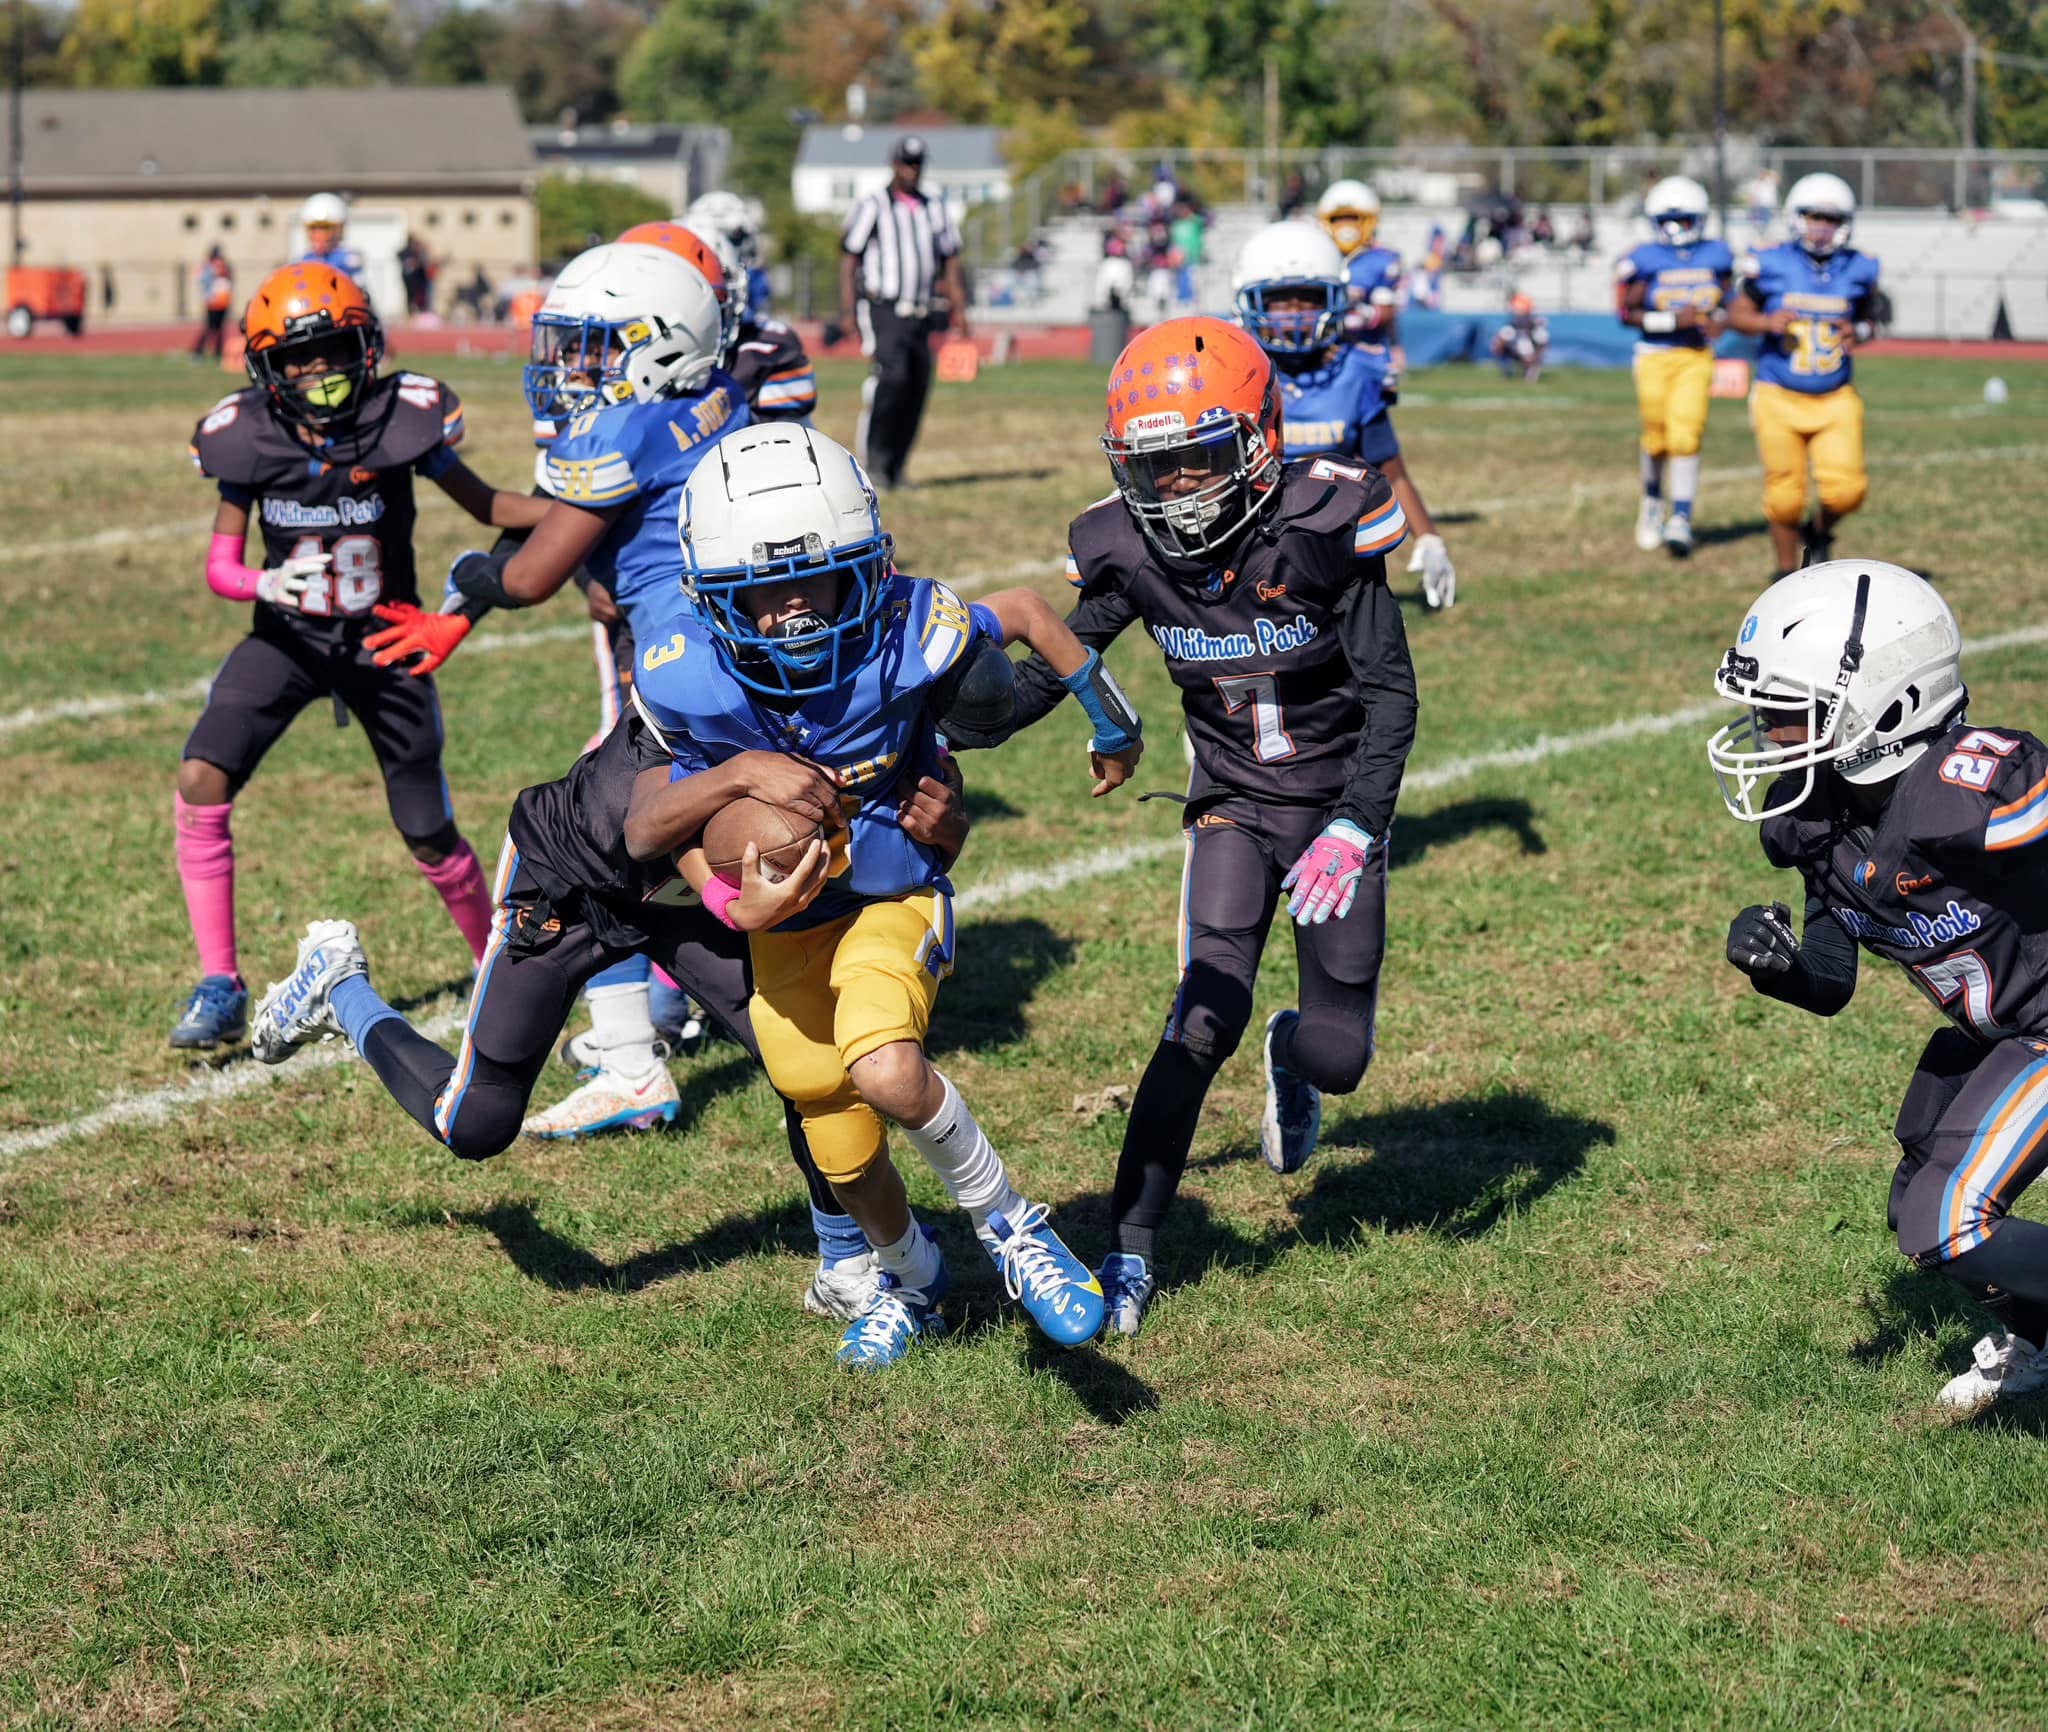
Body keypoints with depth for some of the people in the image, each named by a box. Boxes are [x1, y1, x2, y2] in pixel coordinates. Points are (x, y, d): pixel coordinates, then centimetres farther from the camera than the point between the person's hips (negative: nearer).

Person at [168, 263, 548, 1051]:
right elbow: (220, 563, -7)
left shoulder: (401, 418, -16)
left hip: (384, 641, -1)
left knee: (430, 836, 4)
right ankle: (219, 988, -9)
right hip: (286, 637, 1)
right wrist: (266, 582, -30)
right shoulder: (247, 438, -12)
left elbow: (484, 504, -3)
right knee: (201, 783, -19)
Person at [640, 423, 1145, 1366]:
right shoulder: (684, 682, -21)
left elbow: (1024, 611, -4)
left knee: (885, 1069, -32)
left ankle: (1006, 1223, -5)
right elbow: (679, 824, -4)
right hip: (783, 928, 3)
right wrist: (736, 903, -25)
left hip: (895, 900, -2)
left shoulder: (908, 639, -26)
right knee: (849, 1163, 11)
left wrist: (1110, 720, 12)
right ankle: (909, 1280, 46)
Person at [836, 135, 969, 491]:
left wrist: (958, 308, 11)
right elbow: (848, 259, -2)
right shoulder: (872, 207, -1)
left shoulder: (934, 209, 15)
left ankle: (894, 469, 11)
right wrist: (847, 311, -10)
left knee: (917, 388, 2)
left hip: (920, 314, 6)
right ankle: (874, 456, -14)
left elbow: (950, 262, 20)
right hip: (883, 311, -6)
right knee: (893, 375, -24)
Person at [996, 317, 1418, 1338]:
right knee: (1206, 1017, -18)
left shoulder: (1322, 527, -22)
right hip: (1232, 807, 1)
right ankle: (1131, 1250, -10)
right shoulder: (1130, 552, -12)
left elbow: (1390, 695, -18)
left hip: (1337, 809, -1)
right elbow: (1050, 672, 2)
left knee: (1337, 1056, 1)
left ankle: (1291, 1056, 41)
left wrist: (1352, 833, -28)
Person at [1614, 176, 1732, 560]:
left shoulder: (1715, 256, 5)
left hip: (1696, 358, 1)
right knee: (1656, 439, 6)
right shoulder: (1643, 261, -6)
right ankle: (1653, 500, 35)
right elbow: (1626, 312, -8)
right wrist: (1673, 319, -19)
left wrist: (1720, 319, -7)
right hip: (1655, 356, -1)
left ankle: (1681, 519, -9)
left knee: (1686, 437, -12)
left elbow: (1725, 299, 17)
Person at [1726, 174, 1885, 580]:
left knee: (1846, 489, -10)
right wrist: (1767, 323, -20)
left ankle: (1819, 532, 23)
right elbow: (1738, 313, 0)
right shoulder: (1770, 264, -6)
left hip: (1836, 401, 2)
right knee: (1785, 497, 3)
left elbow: (1871, 317, 14)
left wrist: (1859, 332, -9)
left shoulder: (1858, 269, 1)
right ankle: (1787, 572, 23)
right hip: (1780, 400, -1)